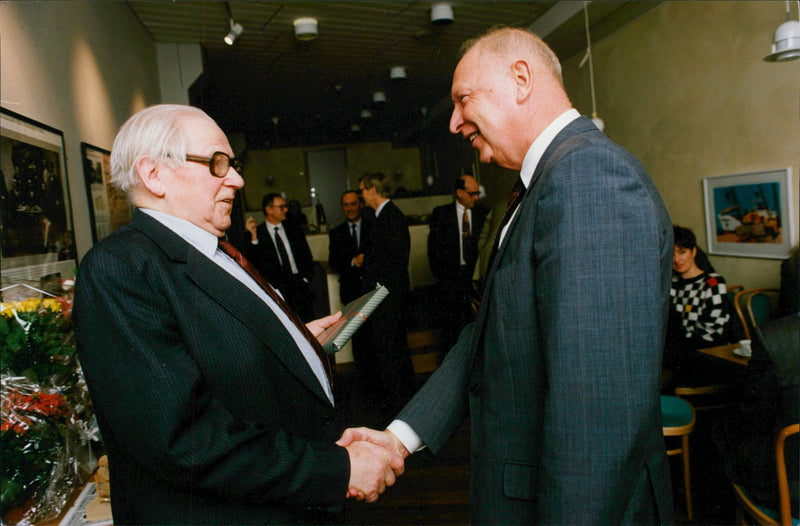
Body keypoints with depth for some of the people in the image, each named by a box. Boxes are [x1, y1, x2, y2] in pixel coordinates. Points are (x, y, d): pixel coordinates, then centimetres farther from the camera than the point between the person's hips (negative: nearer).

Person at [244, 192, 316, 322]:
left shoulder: (293, 230, 17)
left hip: (298, 282, 3)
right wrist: (254, 237, -14)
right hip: (275, 289, -2)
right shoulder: (257, 233, 6)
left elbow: (307, 257, 18)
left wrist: (306, 279, 5)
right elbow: (251, 262, -4)